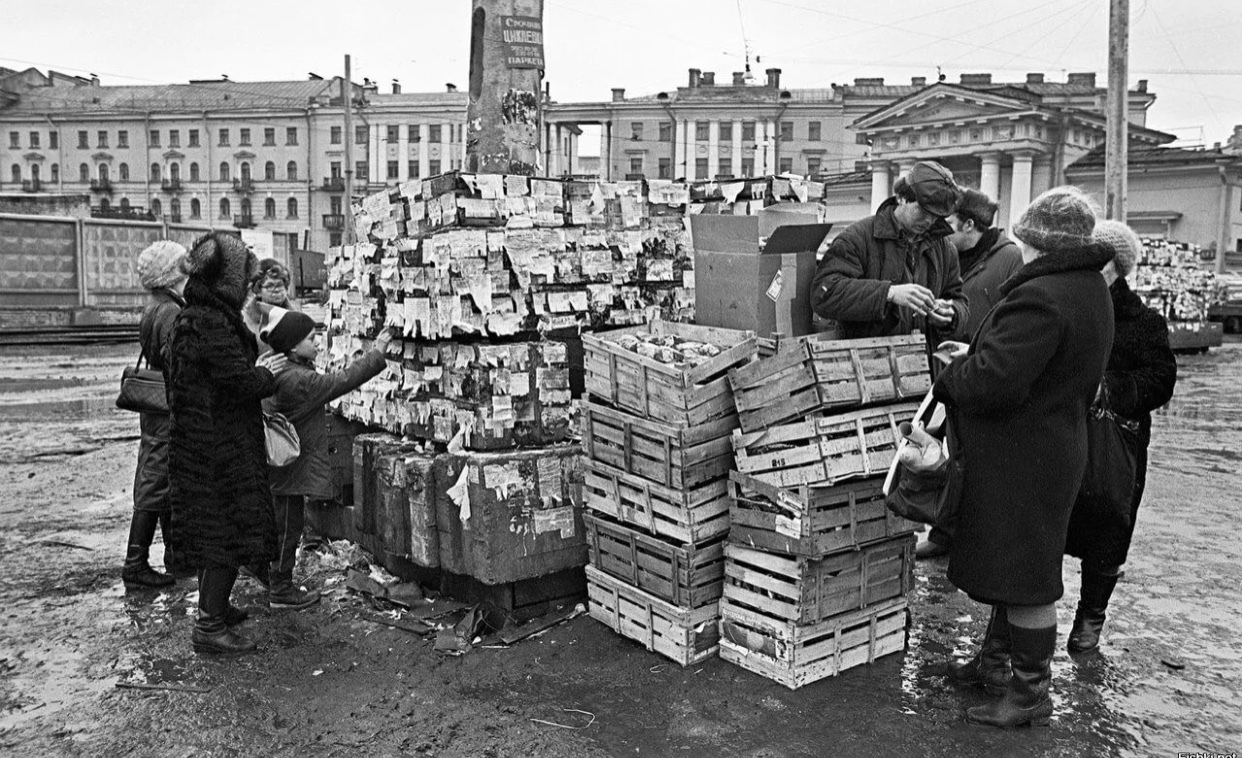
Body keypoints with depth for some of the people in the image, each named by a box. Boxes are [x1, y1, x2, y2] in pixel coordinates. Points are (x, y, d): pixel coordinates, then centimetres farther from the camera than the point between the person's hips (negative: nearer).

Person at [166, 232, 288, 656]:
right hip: (221, 448, -11)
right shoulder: (212, 324, -21)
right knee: (226, 531, -2)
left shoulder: (192, 317, 13)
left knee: (213, 531, 21)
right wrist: (267, 373, -4)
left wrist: (257, 370, 12)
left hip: (202, 443, 11)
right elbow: (241, 382, -22)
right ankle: (209, 626, 6)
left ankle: (212, 606, 35)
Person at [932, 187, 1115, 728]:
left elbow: (992, 383, -30)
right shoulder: (1091, 289, 10)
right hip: (1057, 444, 10)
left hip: (1021, 459, -10)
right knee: (1011, 564, 21)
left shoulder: (1040, 298, -25)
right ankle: (995, 661, 36)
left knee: (1025, 578, 2)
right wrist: (974, 354, 8)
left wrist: (953, 372, -9)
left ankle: (1031, 693, 16)